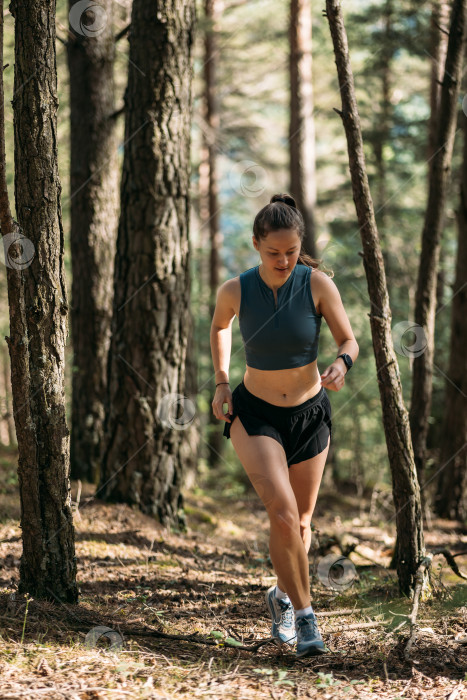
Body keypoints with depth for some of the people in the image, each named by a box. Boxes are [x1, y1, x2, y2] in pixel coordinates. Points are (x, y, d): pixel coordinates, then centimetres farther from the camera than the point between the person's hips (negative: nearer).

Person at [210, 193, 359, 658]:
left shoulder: (317, 284, -16)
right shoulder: (235, 291, -14)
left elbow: (349, 342, -9)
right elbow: (219, 326, 9)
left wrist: (341, 365, -31)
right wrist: (221, 382, 3)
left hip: (309, 415, 2)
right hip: (254, 415, -2)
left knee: (301, 523, 14)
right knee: (282, 510, -23)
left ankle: (282, 596, 43)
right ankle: (304, 615, -11)